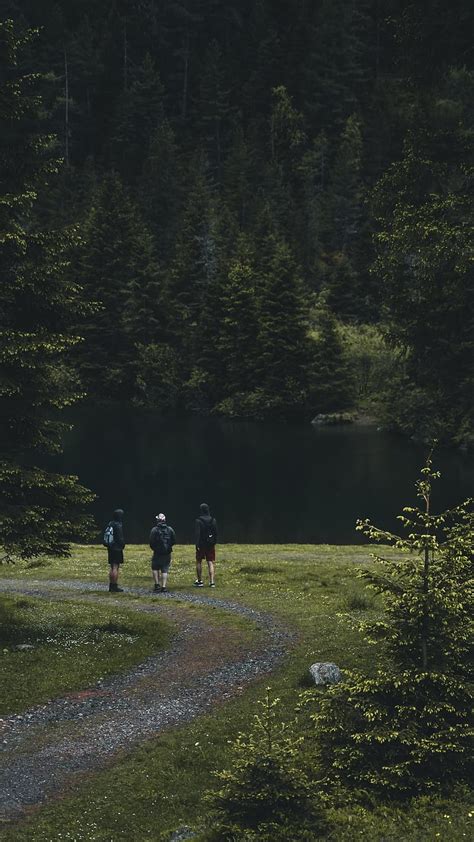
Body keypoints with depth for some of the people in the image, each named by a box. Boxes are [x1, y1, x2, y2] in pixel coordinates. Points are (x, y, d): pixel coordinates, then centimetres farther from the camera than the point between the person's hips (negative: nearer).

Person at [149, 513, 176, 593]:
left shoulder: (154, 530, -10)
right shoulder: (170, 529, 0)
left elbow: (151, 542, -9)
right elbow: (174, 541, 4)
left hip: (157, 553, -2)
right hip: (167, 553, 2)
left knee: (155, 568, 14)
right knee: (165, 570, 6)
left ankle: (157, 585, 4)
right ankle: (164, 586, 0)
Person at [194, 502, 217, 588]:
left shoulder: (199, 521, -12)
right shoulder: (213, 520, 2)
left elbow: (197, 533, -15)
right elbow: (216, 532, 7)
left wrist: (197, 544, -14)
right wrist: (214, 542, 15)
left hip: (201, 544, -4)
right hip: (211, 544, 4)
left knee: (199, 562, 11)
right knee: (210, 563, 4)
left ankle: (199, 581, 12)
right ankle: (212, 582, -2)